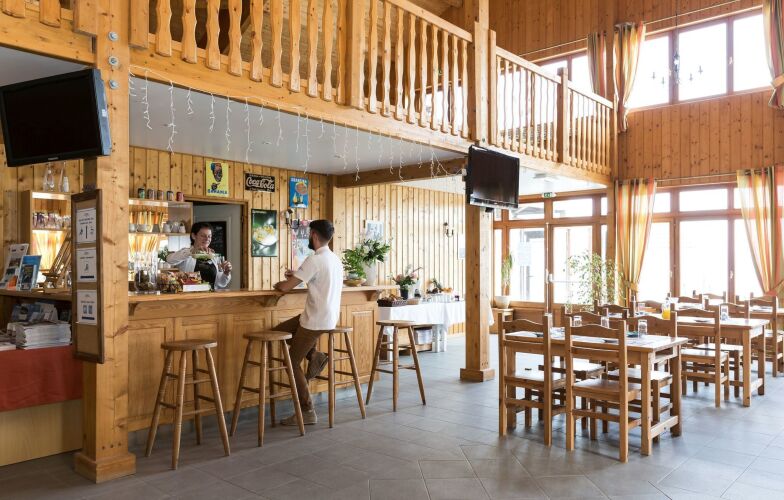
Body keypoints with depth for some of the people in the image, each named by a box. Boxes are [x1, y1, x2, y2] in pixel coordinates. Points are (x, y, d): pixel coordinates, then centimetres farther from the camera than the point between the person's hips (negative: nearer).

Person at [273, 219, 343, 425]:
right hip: (328, 316, 9)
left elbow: (285, 287, -19)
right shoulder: (335, 259, 10)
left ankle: (307, 412, 6)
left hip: (317, 320, -9)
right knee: (279, 330, 18)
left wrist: (278, 284, 4)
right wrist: (297, 275, 18)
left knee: (292, 363, 3)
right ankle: (313, 356, 9)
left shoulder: (315, 260, -19)